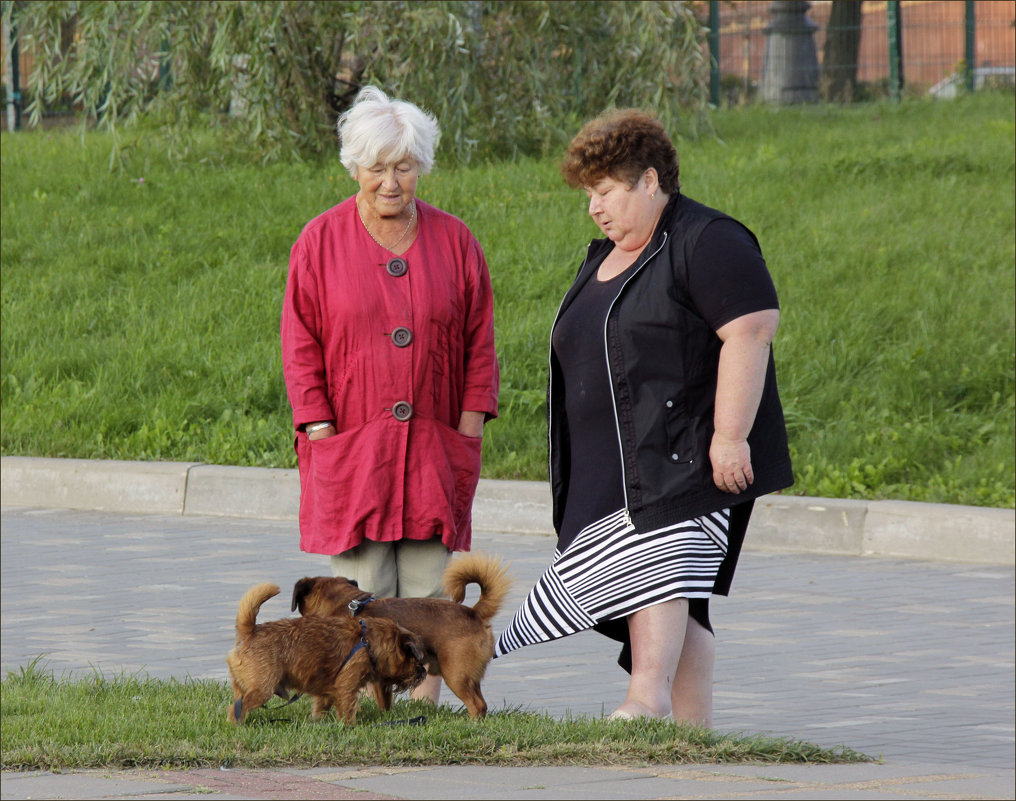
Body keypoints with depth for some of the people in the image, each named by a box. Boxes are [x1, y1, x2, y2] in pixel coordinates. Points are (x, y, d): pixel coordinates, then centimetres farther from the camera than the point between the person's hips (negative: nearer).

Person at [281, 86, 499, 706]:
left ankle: (427, 700, 2)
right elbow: (301, 345, 2)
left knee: (429, 587, -1)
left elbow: (479, 344, 9)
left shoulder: (453, 242, 7)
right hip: (352, 444, -1)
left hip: (433, 445, 1)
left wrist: (470, 430, 1)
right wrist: (321, 433, -5)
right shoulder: (321, 242, 3)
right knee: (362, 590, -5)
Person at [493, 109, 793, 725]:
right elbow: (585, 359, 28)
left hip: (689, 457, -9)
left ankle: (649, 700, -36)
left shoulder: (707, 242, -7)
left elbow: (752, 329, -17)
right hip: (618, 470, 9)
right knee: (670, 593, 3)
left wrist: (731, 435, -24)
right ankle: (691, 731, 0)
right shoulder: (606, 259, 21)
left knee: (653, 558, -25)